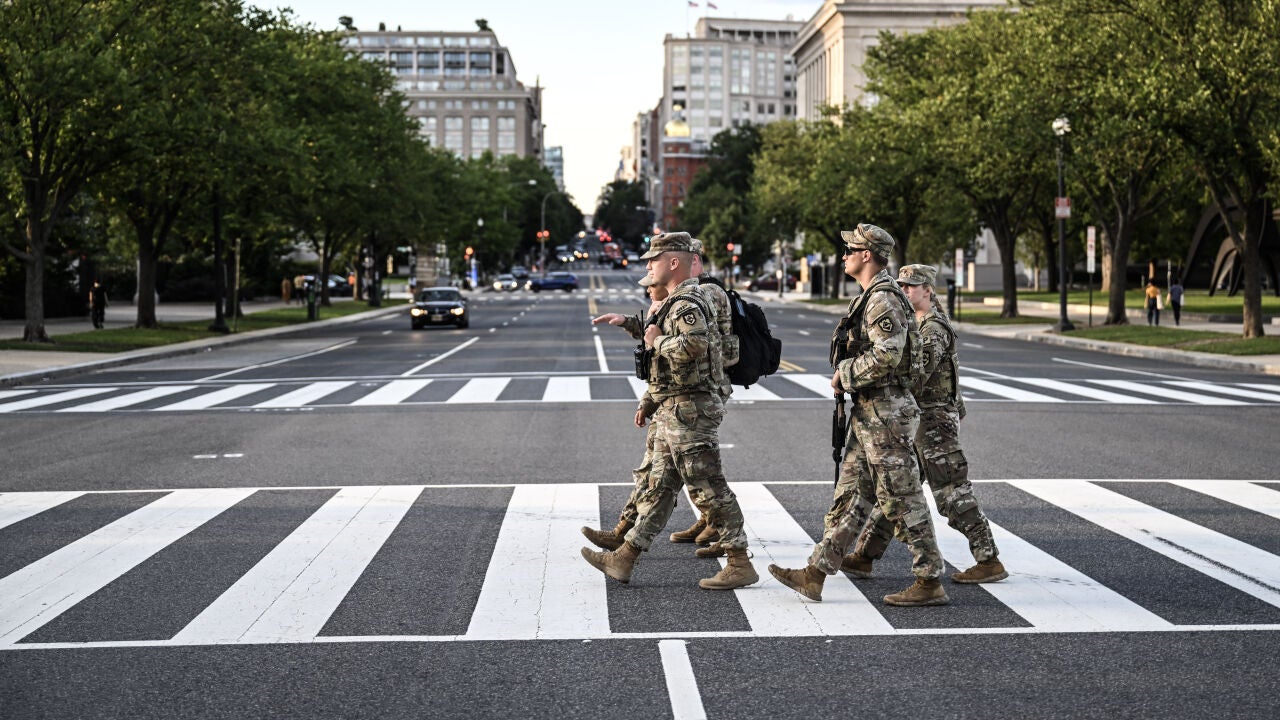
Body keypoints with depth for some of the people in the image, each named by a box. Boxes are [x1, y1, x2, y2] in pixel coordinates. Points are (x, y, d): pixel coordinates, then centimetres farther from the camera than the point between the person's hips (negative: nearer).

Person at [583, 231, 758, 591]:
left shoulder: (686, 304, -17)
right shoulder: (676, 302, 17)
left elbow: (694, 345, -34)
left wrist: (656, 341, -18)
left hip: (689, 412, -11)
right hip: (672, 412, 11)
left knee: (711, 487, -5)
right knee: (661, 486, 12)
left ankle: (740, 564, 2)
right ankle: (624, 559, 17)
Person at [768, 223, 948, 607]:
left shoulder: (884, 299, -16)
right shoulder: (870, 297, 17)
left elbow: (887, 354, -27)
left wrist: (845, 374, -14)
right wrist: (847, 376, 12)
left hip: (886, 413, -11)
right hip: (869, 413, 11)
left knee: (902, 500, -4)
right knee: (853, 494, 11)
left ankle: (930, 583, 3)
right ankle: (815, 574, 14)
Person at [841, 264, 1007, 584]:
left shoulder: (933, 329, -16)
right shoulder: (914, 322, 16)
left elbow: (916, 377, -22)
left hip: (933, 420, -10)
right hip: (916, 421, 10)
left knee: (952, 493, -7)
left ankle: (990, 562, -1)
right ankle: (863, 557, 18)